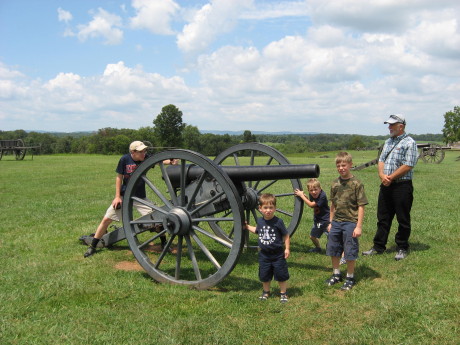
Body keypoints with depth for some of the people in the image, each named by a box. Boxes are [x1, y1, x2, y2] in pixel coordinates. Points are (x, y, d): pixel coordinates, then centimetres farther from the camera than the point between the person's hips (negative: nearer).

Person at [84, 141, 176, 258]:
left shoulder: (146, 159, -10)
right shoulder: (125, 159, -13)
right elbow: (119, 178, -6)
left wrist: (170, 161, -47)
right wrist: (117, 196, -9)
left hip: (140, 197, 1)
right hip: (124, 195, -1)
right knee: (106, 219, -1)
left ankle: (164, 243, 15)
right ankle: (92, 247, 16)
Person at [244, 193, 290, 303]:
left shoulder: (278, 222, -15)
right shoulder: (260, 221, -2)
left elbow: (286, 236, -8)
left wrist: (287, 248, -11)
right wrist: (247, 227, 15)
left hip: (278, 255, -4)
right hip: (264, 254, 4)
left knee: (281, 275, 6)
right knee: (264, 276, 15)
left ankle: (283, 293, 24)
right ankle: (266, 292, 35)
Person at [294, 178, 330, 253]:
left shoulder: (322, 196, -27)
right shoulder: (311, 195, -3)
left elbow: (311, 205, -26)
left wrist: (302, 195, -21)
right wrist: (305, 196, -11)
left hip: (325, 220, -8)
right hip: (317, 220, 8)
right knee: (312, 236, 20)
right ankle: (318, 248, 46)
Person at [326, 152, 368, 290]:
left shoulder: (356, 184, -10)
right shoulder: (335, 183, 5)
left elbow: (361, 206, -10)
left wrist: (359, 226, -13)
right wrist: (331, 222, 15)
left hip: (350, 222, -5)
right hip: (336, 222, 6)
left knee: (350, 253, 3)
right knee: (333, 250, 14)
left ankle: (350, 278, 20)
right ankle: (336, 274, 32)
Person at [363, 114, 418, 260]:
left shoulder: (409, 143, -9)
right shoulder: (388, 142, 16)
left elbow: (408, 166, -16)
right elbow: (381, 160, 13)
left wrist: (390, 177, -15)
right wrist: (382, 174, -6)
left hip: (402, 186, -7)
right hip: (386, 186, 7)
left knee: (403, 219, 4)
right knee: (383, 218, 11)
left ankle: (402, 248, 17)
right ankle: (378, 247, 19)